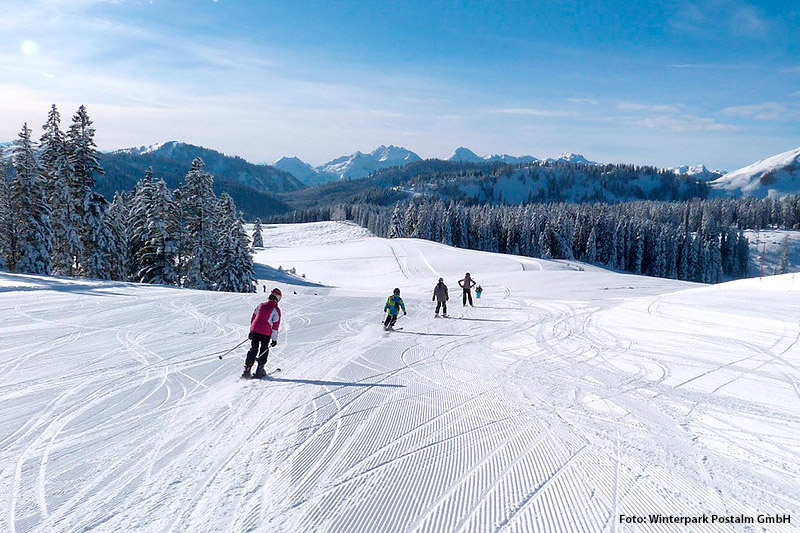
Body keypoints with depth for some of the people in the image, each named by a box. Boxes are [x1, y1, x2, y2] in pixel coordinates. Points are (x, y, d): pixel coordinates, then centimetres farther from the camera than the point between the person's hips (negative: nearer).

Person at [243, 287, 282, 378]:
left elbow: (253, 318, 17)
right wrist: (274, 339, -1)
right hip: (265, 333, -4)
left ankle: (246, 370, 6)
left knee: (253, 349, 12)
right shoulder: (276, 310, -3)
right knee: (264, 351, 11)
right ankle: (259, 371, 7)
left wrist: (251, 332, 25)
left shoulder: (260, 305, 11)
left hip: (254, 330, 4)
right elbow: (275, 325, -5)